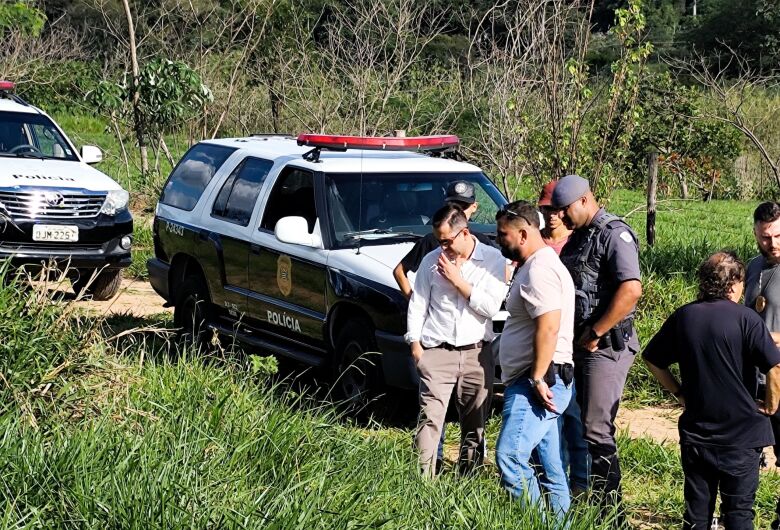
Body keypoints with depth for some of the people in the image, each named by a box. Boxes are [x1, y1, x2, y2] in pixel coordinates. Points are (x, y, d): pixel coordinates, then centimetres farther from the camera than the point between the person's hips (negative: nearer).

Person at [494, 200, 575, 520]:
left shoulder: (540, 269, -14)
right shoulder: (534, 265, 20)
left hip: (538, 382, -11)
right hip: (542, 383, 11)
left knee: (510, 457, -18)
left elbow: (548, 327, -24)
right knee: (549, 465, 12)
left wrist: (538, 378, -24)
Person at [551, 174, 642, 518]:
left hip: (605, 346, -9)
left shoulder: (614, 234, -13)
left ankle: (610, 514, -2)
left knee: (597, 431, -8)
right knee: (576, 426, 12)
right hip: (579, 346, 9)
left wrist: (595, 333, -20)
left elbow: (631, 290, -25)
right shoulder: (577, 237, 16)